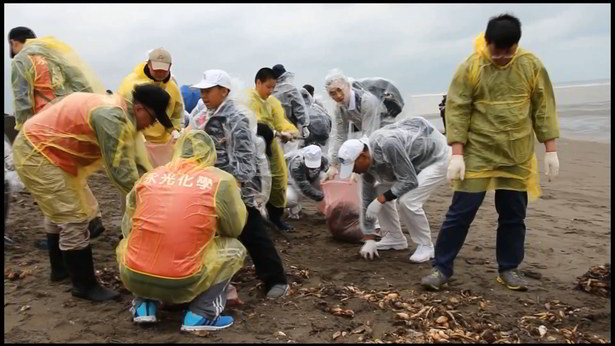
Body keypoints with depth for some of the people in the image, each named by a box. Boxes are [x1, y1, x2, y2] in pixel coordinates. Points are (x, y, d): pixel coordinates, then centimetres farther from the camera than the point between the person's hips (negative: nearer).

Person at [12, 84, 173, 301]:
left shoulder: (118, 110, 3)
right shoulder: (112, 117, -29)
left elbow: (129, 161, 3)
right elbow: (120, 171, -29)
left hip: (40, 148, 11)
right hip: (36, 154, -11)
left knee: (59, 213, 23)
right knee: (74, 219, -7)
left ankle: (60, 269, 41)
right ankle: (84, 286, 6)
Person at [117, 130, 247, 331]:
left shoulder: (148, 177, 8)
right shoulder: (221, 180, -2)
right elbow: (235, 228, 10)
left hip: (132, 278, 4)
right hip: (181, 284, -3)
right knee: (233, 248, 19)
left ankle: (143, 306, 18)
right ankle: (202, 315, 9)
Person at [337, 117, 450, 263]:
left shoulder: (388, 145, -36)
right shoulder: (368, 163, -9)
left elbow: (409, 181, -31)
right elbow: (367, 199, -2)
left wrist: (381, 200, -27)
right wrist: (369, 239, 0)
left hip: (437, 157, -8)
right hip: (414, 161, 9)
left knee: (407, 201, -24)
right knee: (378, 191, 2)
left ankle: (426, 246, -4)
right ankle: (395, 238, 14)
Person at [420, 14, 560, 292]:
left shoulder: (532, 66, -1)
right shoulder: (469, 68, -9)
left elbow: (543, 109, 5)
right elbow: (457, 111, -8)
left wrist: (550, 150, 3)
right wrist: (457, 154, -14)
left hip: (518, 157, 3)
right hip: (477, 154, -3)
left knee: (514, 215, 10)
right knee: (461, 212, -1)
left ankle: (508, 269, 27)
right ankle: (441, 268, 10)